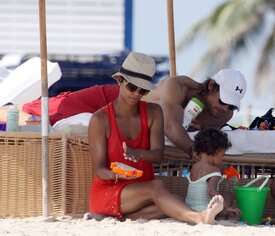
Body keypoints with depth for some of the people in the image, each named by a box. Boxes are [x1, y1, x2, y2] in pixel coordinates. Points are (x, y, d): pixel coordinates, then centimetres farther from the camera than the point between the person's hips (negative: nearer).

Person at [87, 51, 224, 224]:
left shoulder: (153, 113, 5)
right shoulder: (100, 120, -6)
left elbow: (158, 155, -10)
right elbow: (99, 170, -10)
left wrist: (138, 153, -34)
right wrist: (115, 175, -35)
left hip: (141, 192, 4)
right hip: (107, 192, -4)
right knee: (156, 187, -36)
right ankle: (198, 217, -57)